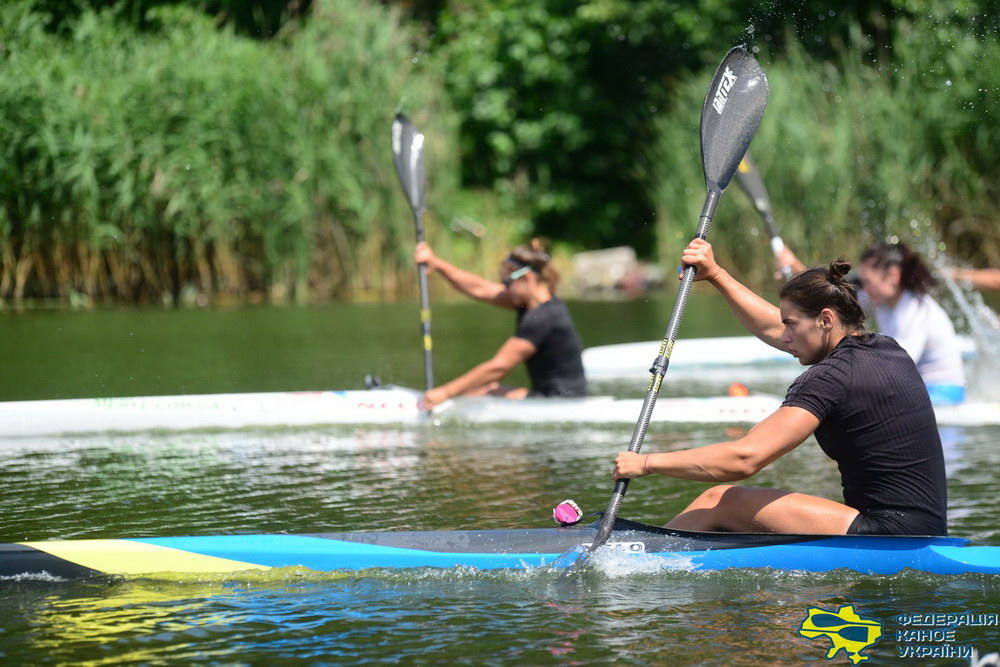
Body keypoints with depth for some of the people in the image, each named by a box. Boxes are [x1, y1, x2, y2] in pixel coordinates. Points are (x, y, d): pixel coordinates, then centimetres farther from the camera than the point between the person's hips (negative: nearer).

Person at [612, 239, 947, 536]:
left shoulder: (831, 378, -15)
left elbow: (744, 458, -21)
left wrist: (646, 463, -13)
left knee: (721, 501, -2)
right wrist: (715, 274, 29)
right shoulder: (886, 349, 12)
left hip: (891, 535, -9)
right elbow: (771, 329, 27)